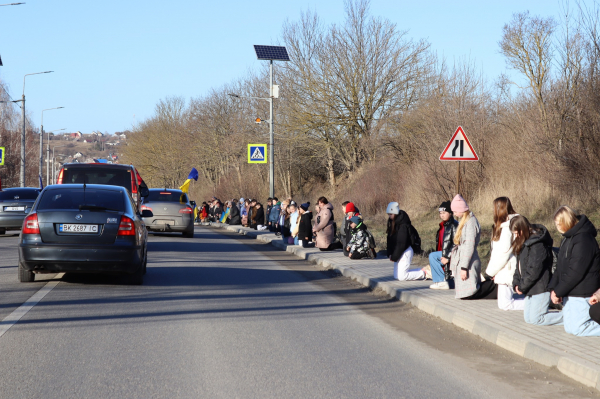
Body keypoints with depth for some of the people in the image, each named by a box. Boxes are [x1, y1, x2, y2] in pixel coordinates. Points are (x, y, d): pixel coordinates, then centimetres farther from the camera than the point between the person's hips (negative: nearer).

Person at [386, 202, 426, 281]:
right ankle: (421, 271, 18)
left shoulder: (402, 225, -21)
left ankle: (423, 274, 3)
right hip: (398, 252, 9)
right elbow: (390, 240, 9)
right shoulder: (392, 223, 8)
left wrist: (394, 257, -16)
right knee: (396, 276, 9)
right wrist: (390, 254, 0)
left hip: (405, 252, -9)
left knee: (401, 276, -12)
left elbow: (401, 244, -22)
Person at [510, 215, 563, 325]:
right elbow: (519, 266, 14)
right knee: (528, 318, 11)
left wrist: (522, 287, -14)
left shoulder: (537, 244, -20)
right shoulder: (522, 243, 11)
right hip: (531, 289, 10)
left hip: (540, 288, -10)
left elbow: (534, 270, -22)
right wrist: (516, 283, 0)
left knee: (536, 319, -8)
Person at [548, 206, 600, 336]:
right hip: (569, 293, 10)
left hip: (581, 295, -10)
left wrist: (558, 291, -16)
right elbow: (560, 266, 14)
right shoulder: (567, 238, 12)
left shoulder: (583, 239, -19)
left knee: (577, 329, -11)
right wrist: (553, 288, 0)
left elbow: (576, 272, -22)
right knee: (569, 328, 10)